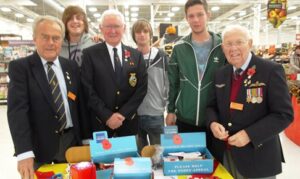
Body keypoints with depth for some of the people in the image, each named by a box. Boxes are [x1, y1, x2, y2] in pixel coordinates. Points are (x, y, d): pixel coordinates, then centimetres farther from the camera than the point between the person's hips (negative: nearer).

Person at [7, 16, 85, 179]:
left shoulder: (71, 66, 4)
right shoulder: (19, 67, -8)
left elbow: (79, 103, 8)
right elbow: (17, 110, -17)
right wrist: (24, 152, -26)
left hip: (71, 141, 4)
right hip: (39, 145, -3)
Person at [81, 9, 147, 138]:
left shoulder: (136, 55, 3)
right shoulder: (90, 54, -3)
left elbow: (142, 87, -1)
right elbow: (87, 89, -8)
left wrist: (123, 113, -10)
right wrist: (107, 115, -14)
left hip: (129, 122, 2)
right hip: (100, 123, -2)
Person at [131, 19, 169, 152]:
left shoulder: (161, 56, 0)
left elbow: (169, 82, 3)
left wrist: (166, 103, 1)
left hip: (155, 114, -1)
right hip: (133, 114, 1)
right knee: (138, 152, 15)